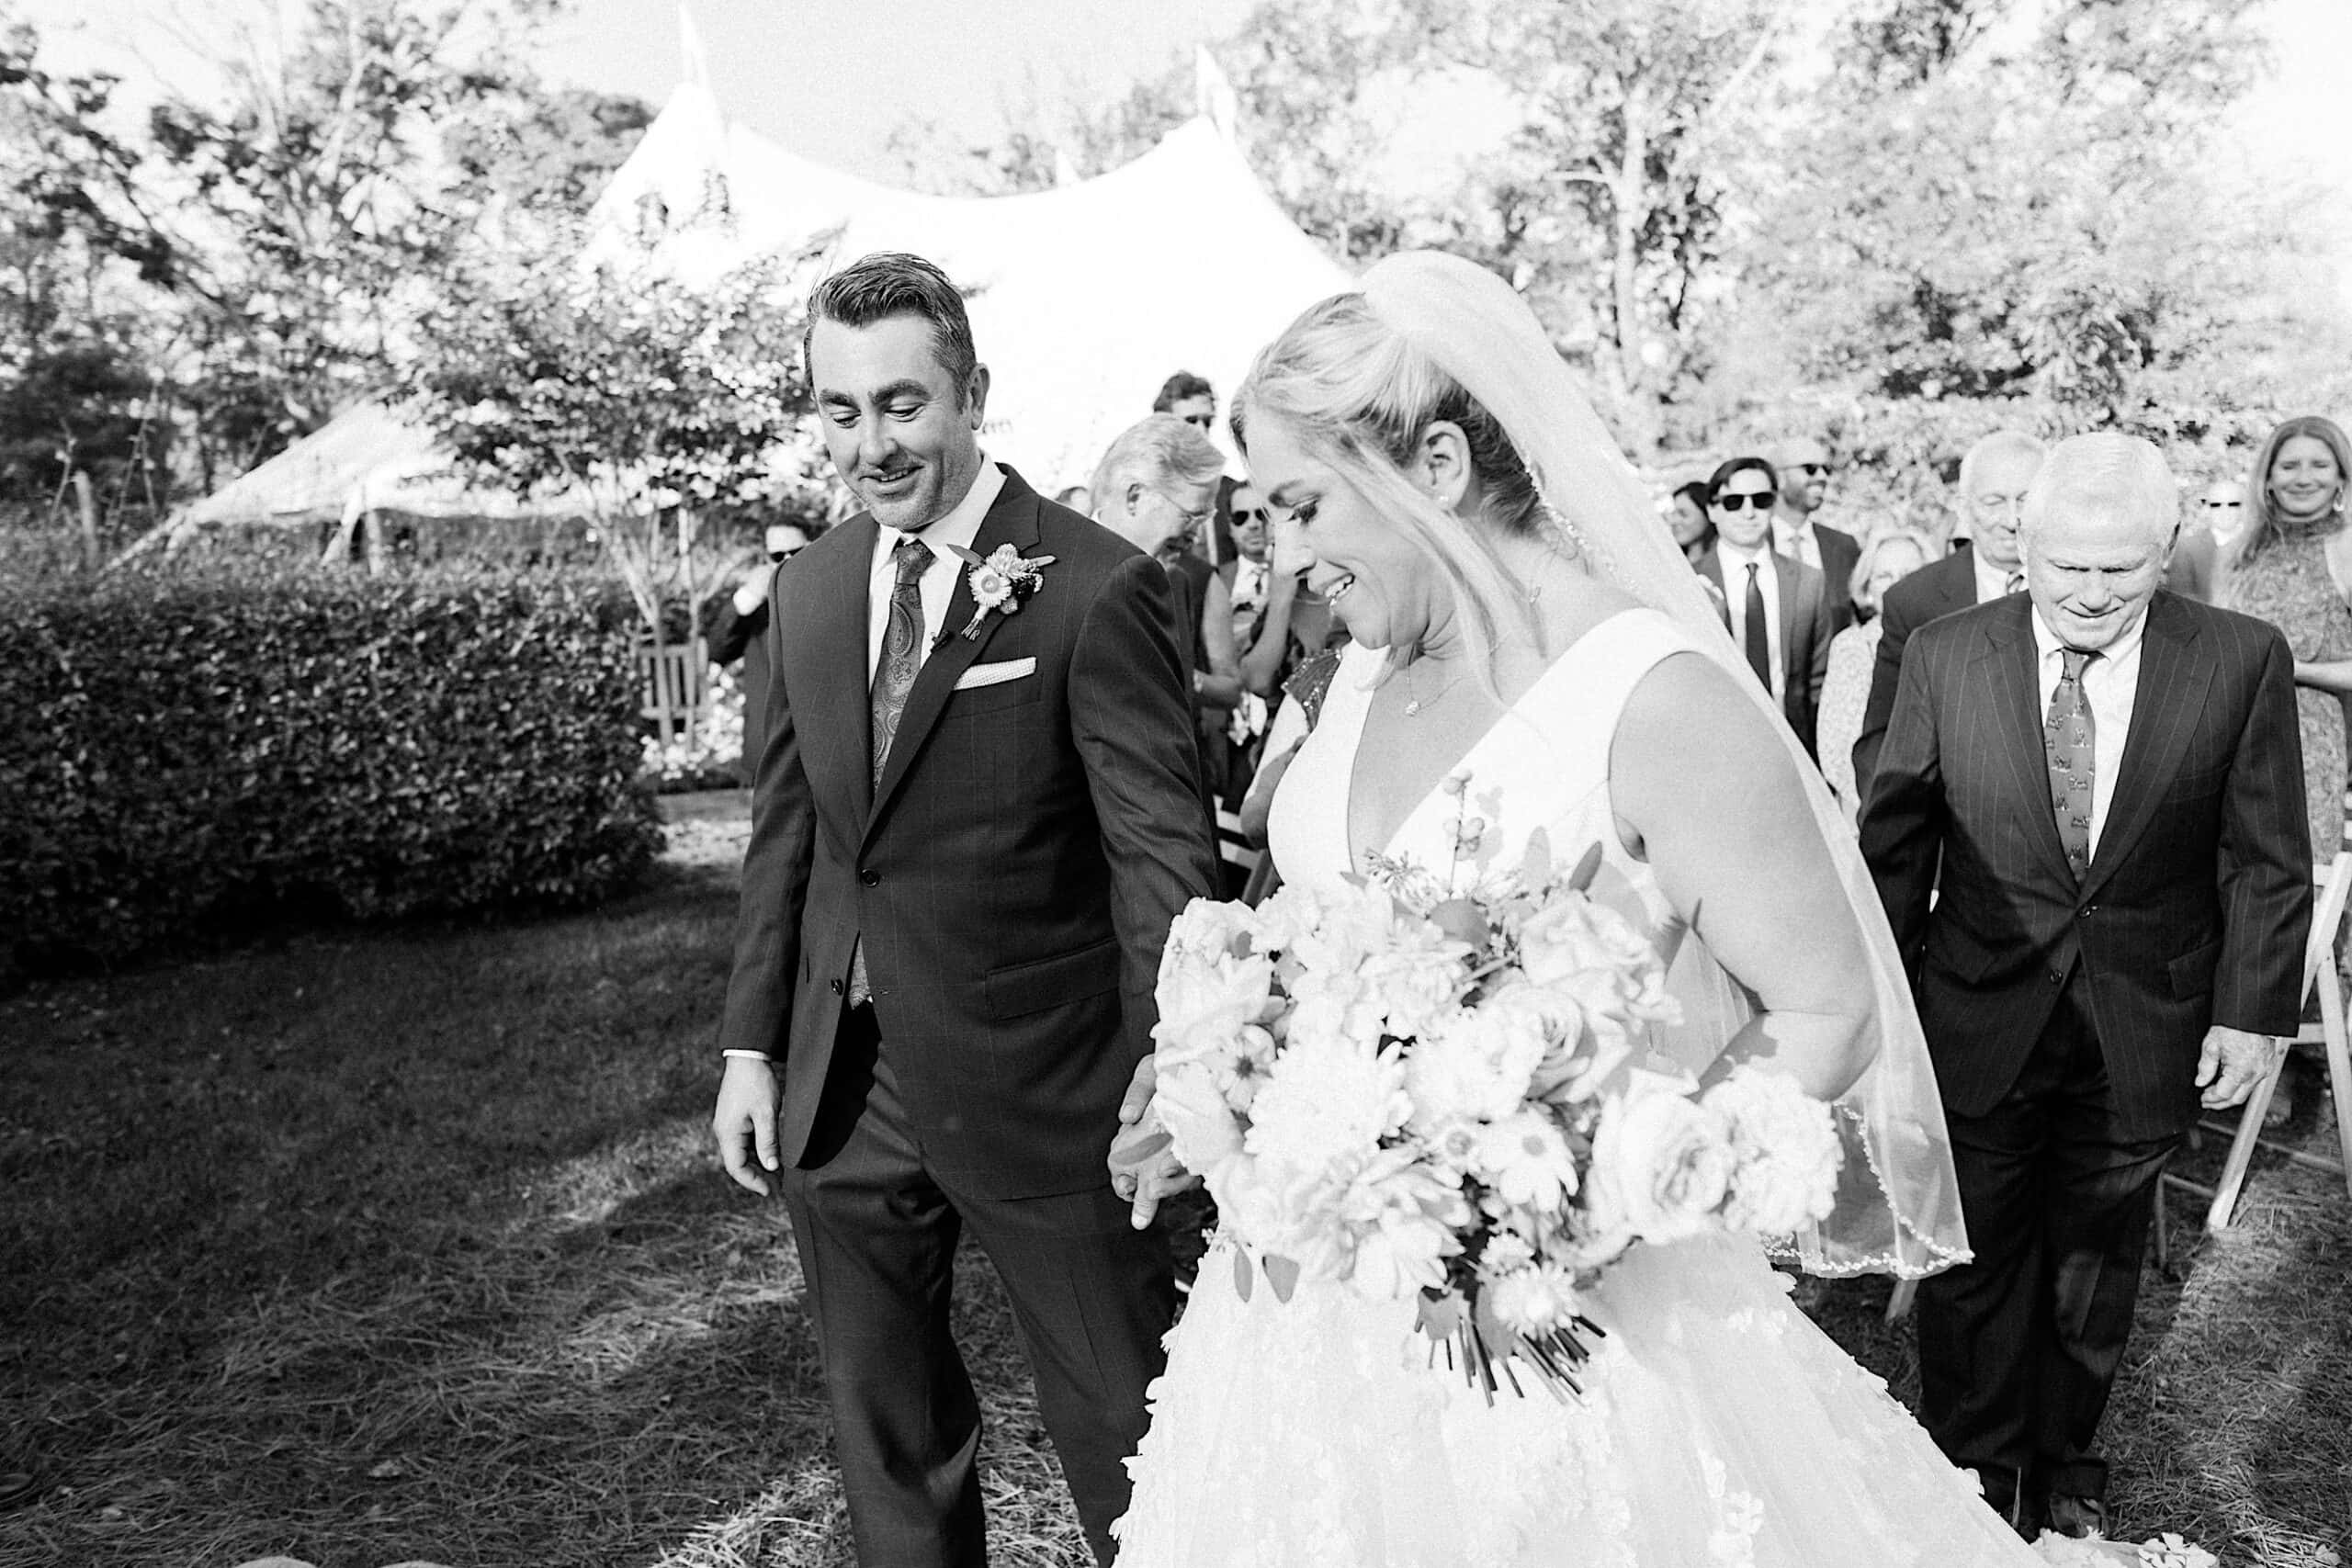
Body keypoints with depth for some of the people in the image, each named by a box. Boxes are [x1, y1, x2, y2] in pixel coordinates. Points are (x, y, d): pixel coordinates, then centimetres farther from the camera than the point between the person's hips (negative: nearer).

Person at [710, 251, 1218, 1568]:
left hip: (1043, 1099, -5)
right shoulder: (810, 587, 6)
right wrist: (753, 1044, 9)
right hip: (839, 1096, 6)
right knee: (891, 1447, 22)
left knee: (1131, 1438, 11)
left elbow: (1163, 859, -16)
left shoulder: (1096, 588, -14)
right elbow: (786, 829, 11)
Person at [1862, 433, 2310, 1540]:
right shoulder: (1946, 657, -8)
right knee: (1974, 1257, 11)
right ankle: (1976, 1464, 32)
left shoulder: (2243, 662, -7)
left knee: (2095, 1263, 17)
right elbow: (1893, 844, -1)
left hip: (2144, 1033, 1)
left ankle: (2063, 1456, 39)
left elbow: (2268, 863, 0)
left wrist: (2253, 1013, -3)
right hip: (1980, 1022, 0)